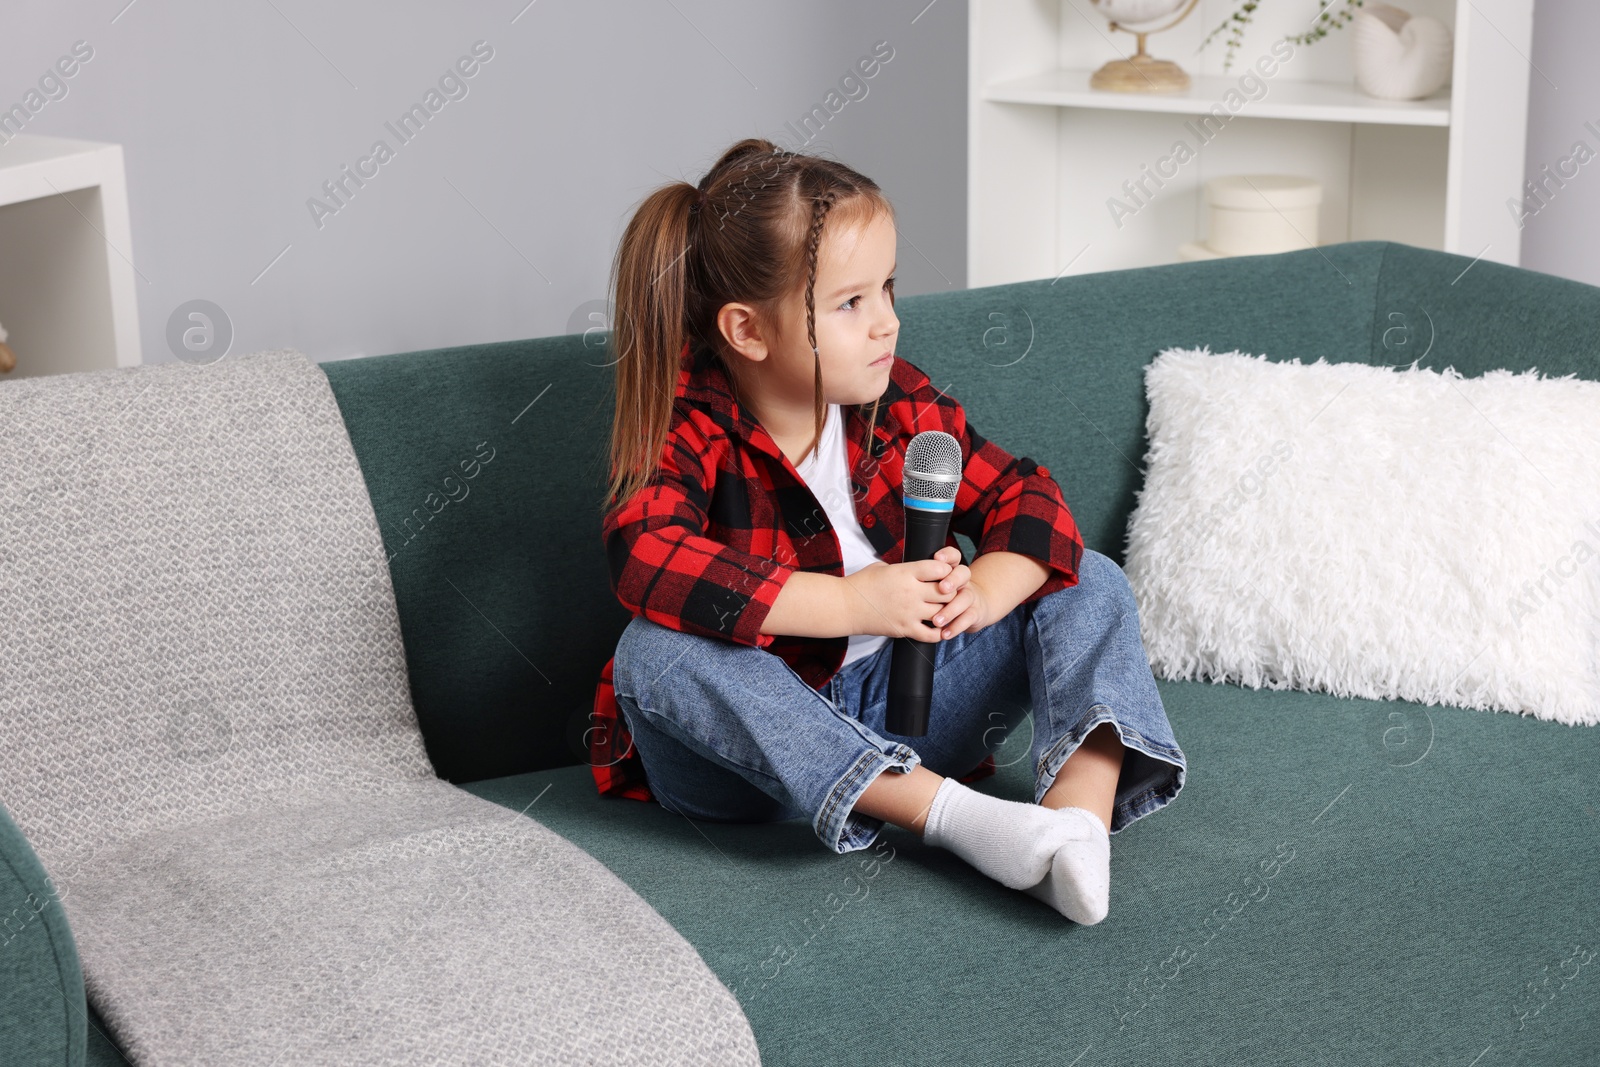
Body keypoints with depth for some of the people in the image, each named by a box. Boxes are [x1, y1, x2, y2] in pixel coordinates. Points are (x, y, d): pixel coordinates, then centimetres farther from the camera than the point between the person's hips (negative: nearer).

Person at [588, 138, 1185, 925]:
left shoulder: (896, 402, -1)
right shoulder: (688, 433, -16)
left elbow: (1024, 496, 1)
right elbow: (644, 557, -36)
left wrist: (984, 589, -23)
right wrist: (851, 603, -39)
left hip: (897, 709, 4)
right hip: (749, 744, -4)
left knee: (1090, 585, -4)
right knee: (656, 650, -36)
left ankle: (1080, 809, -34)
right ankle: (949, 813, -41)